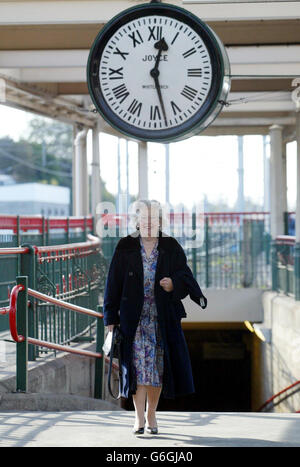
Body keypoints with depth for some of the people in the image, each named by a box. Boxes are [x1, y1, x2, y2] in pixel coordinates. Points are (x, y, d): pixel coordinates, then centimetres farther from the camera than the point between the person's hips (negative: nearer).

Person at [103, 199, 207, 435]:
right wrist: (111, 318, -3)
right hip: (134, 316, -1)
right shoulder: (125, 248, 2)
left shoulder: (171, 248, 5)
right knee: (138, 363, -11)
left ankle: (151, 414, 18)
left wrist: (174, 283, -24)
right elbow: (114, 283, 1)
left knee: (158, 365, 5)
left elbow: (185, 275, 0)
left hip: (163, 316, 2)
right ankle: (139, 417, -12)